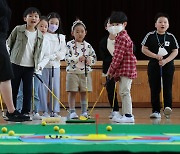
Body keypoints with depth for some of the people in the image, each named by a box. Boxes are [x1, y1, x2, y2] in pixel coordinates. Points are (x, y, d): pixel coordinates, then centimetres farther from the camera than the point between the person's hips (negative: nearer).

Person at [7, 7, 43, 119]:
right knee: (14, 89, 3)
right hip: (16, 64, -2)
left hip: (30, 66, 2)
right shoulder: (18, 30, -2)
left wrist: (38, 66, 5)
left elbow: (38, 52, 11)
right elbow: (8, 43, 4)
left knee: (28, 90, 2)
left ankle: (26, 112, 9)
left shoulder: (40, 35, 5)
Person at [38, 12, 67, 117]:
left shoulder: (61, 37, 12)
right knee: (43, 88, -3)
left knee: (56, 89, 2)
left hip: (55, 65, 3)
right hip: (44, 65, -3)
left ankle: (55, 111, 6)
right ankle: (45, 111, 1)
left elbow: (63, 52, 5)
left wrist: (53, 56, -11)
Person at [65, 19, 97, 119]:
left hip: (85, 72, 3)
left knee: (84, 92, 7)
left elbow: (94, 57, 10)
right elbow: (67, 58, -12)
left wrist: (90, 60, -11)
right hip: (73, 72, -3)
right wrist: (78, 58, -22)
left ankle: (84, 112, 12)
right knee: (72, 92, -1)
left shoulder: (88, 46, 6)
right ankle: (72, 112, 3)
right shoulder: (69, 45, -3)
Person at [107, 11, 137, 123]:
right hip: (123, 70, 11)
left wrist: (111, 70, -13)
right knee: (123, 92, 13)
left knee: (125, 92, -11)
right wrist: (112, 70, 17)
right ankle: (125, 114, 17)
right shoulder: (120, 37, 18)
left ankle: (128, 115, -11)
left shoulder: (123, 38, -15)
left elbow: (118, 57, -19)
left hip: (126, 69, -11)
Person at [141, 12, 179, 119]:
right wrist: (156, 56, -13)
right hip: (154, 66, 0)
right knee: (154, 89, 2)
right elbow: (144, 49, -1)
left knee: (167, 88, -10)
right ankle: (156, 111, 7)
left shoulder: (171, 37, 2)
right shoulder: (150, 36, 0)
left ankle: (168, 107, -17)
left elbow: (175, 51, 0)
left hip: (168, 66, 0)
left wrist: (165, 60, -14)